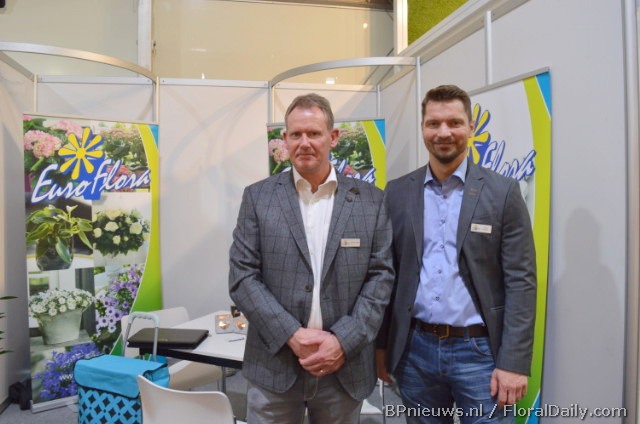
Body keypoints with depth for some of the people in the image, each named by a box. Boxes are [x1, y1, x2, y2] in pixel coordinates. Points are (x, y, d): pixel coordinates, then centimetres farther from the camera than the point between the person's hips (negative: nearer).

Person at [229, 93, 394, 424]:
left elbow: (381, 276, -1)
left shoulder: (370, 200, 1)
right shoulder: (258, 197, 0)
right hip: (274, 365, 0)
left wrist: (344, 341, -11)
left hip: (345, 367, 1)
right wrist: (292, 335, -13)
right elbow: (242, 276, -4)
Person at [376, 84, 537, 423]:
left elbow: (520, 281, -6)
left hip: (480, 350, -2)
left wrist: (513, 361, -11)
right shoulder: (397, 193, 2)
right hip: (415, 349, 2)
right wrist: (381, 343, 6)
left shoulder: (502, 192, -4)